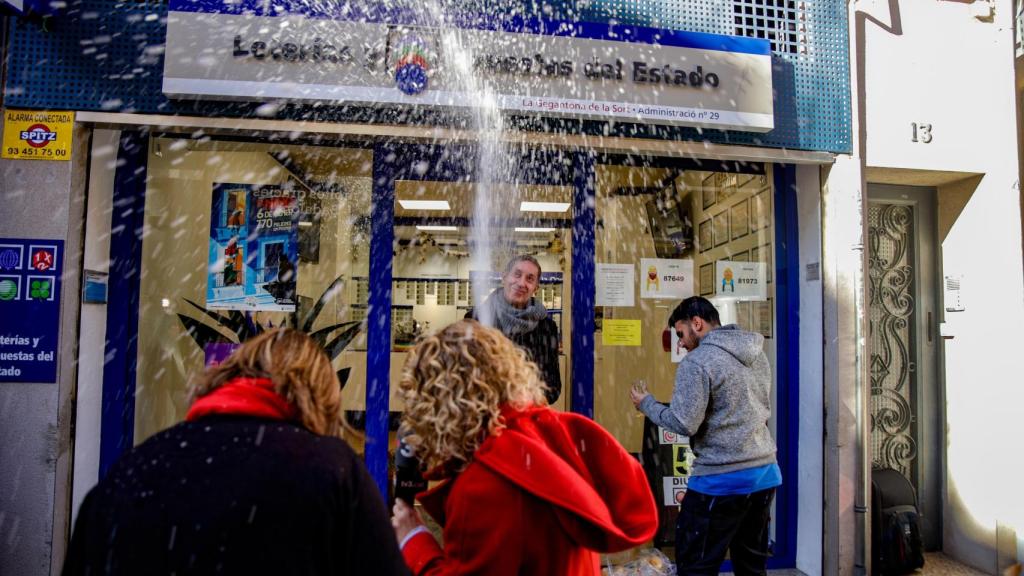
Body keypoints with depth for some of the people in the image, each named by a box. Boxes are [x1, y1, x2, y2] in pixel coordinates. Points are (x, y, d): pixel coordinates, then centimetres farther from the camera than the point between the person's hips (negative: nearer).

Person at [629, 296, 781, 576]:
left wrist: (646, 403, -2)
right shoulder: (758, 354, 10)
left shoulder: (697, 361, -15)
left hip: (722, 480, -8)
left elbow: (684, 424, -18)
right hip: (766, 473, 8)